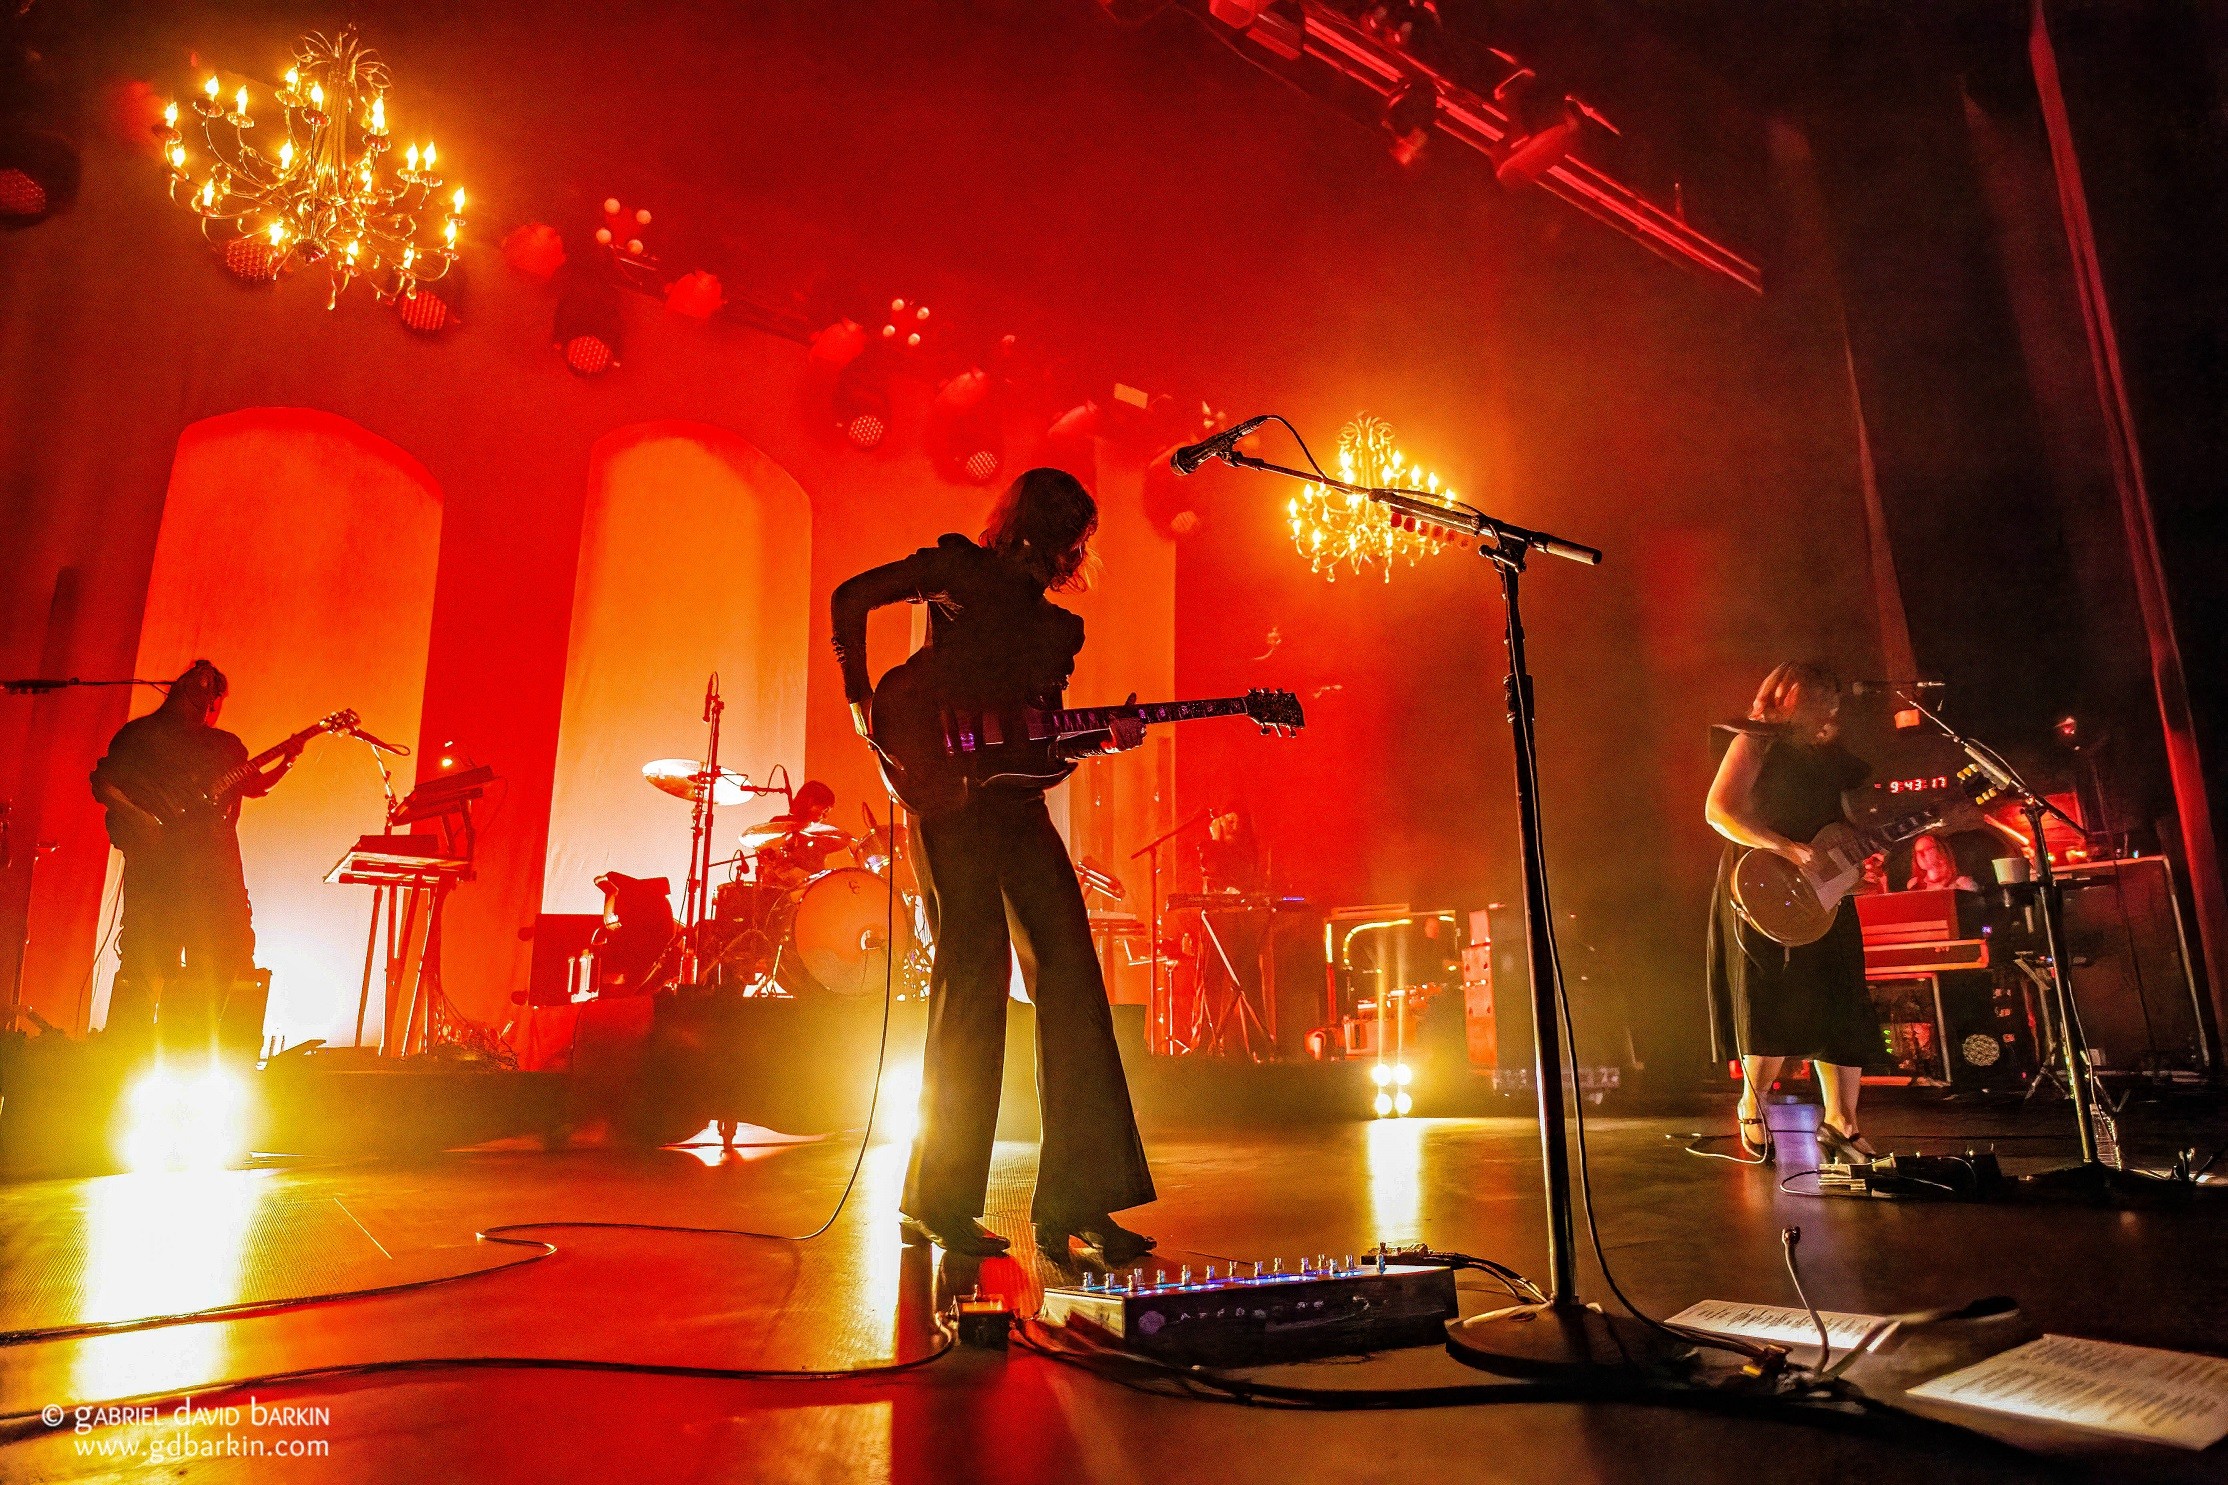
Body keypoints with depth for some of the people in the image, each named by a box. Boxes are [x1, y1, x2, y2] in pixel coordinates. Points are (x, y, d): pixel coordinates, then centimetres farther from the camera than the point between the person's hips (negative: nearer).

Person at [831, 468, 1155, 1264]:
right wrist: (862, 700, -5)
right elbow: (851, 596, 1)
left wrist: (1104, 739, 1)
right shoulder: (961, 569, 7)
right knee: (976, 975, -9)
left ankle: (1074, 1203, 2)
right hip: (952, 790, -6)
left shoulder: (1056, 626, 23)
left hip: (1020, 806, 6)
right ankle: (938, 1198, 6)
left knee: (1072, 980, -3)